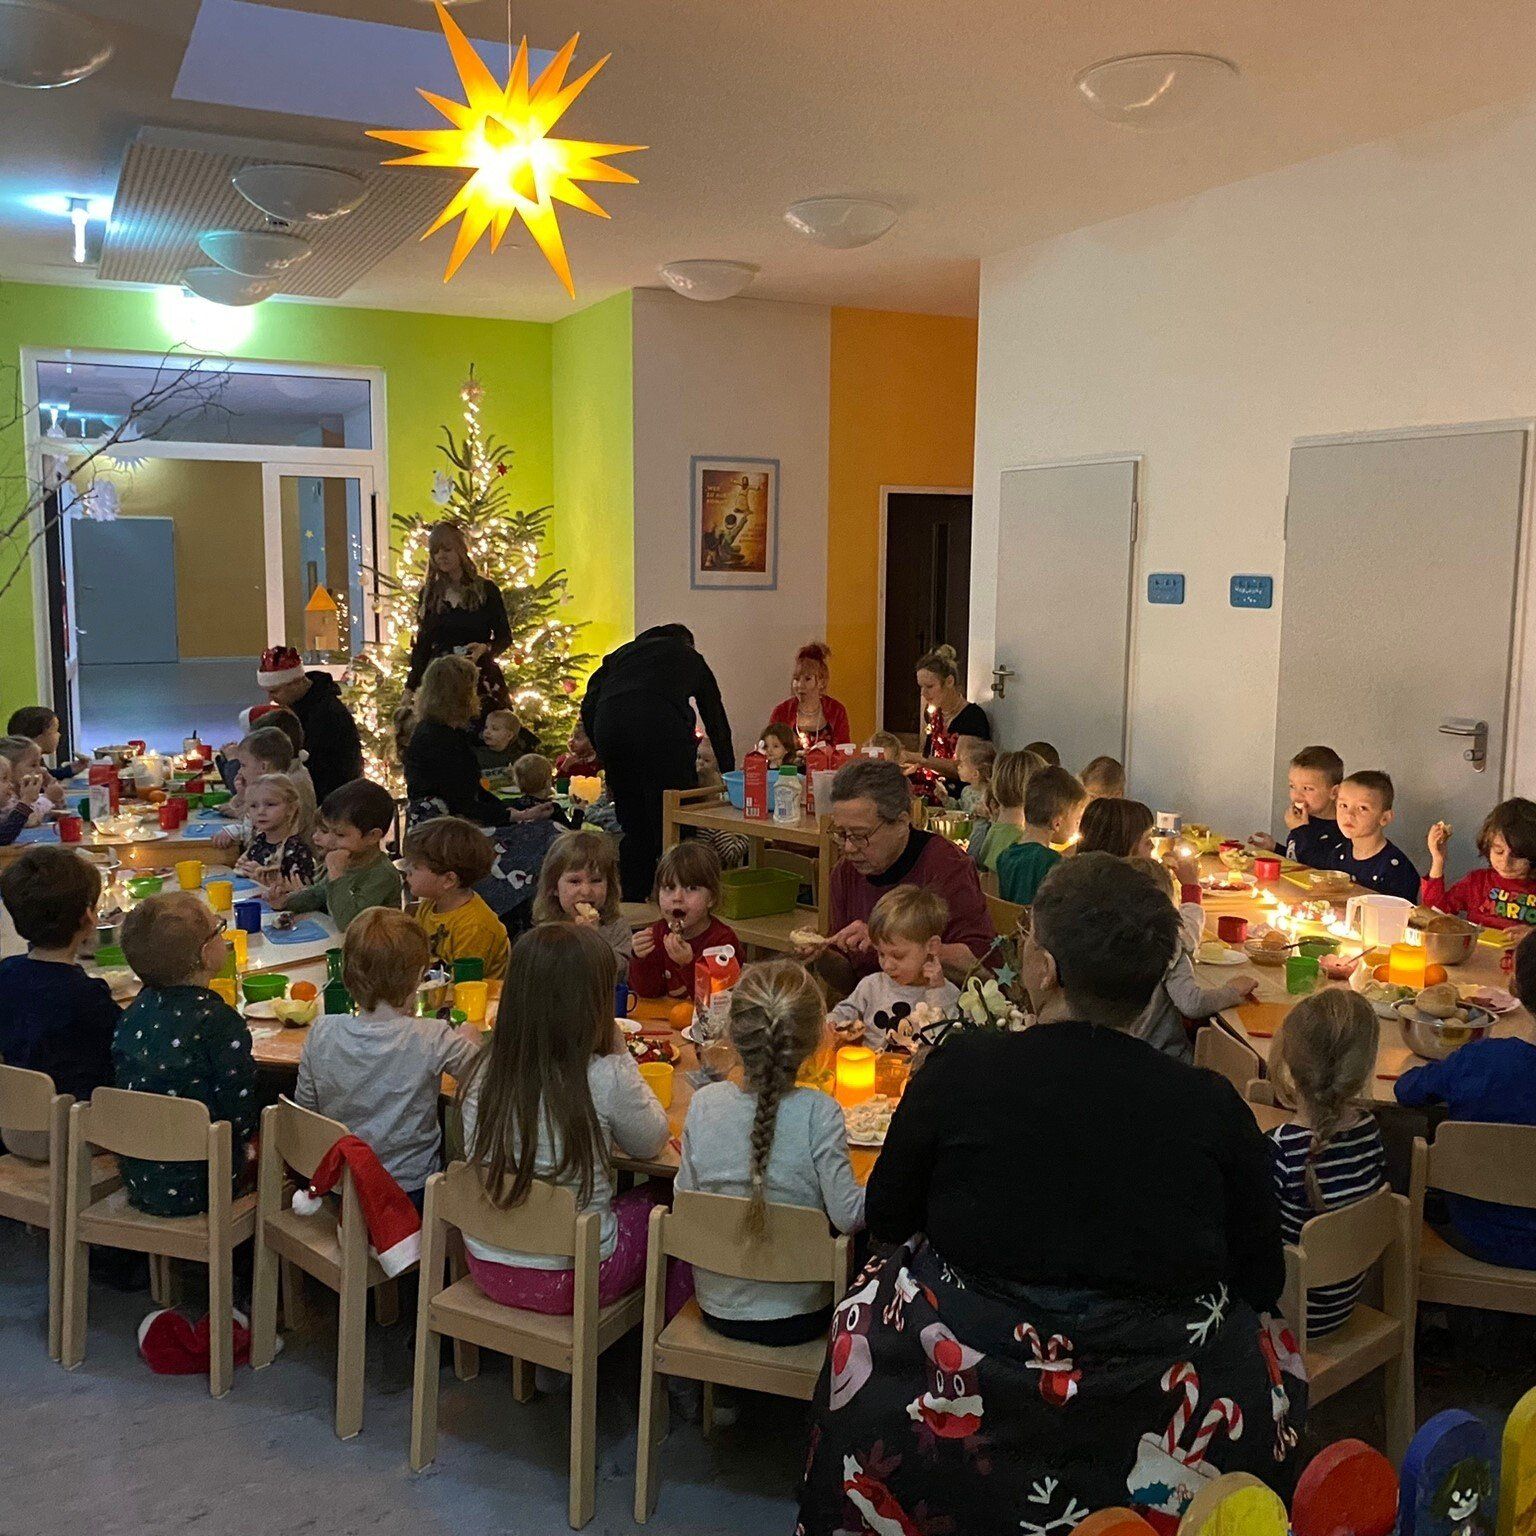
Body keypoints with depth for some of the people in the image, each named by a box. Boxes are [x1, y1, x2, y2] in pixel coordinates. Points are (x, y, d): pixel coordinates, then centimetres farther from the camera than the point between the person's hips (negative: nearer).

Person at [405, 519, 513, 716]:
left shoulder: (486, 589, 0)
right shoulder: (429, 593, 8)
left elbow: (504, 636, 4)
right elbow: (422, 643, 10)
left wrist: (485, 648, -18)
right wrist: (411, 687, 5)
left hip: (480, 679, -2)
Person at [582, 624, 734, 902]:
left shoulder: (623, 652, 36)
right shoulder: (691, 658, 33)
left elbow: (589, 706, 22)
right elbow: (717, 722, 36)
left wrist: (608, 763, 28)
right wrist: (729, 776, 45)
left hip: (608, 723, 3)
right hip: (661, 723, -3)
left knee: (633, 826, 15)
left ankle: (631, 902, 18)